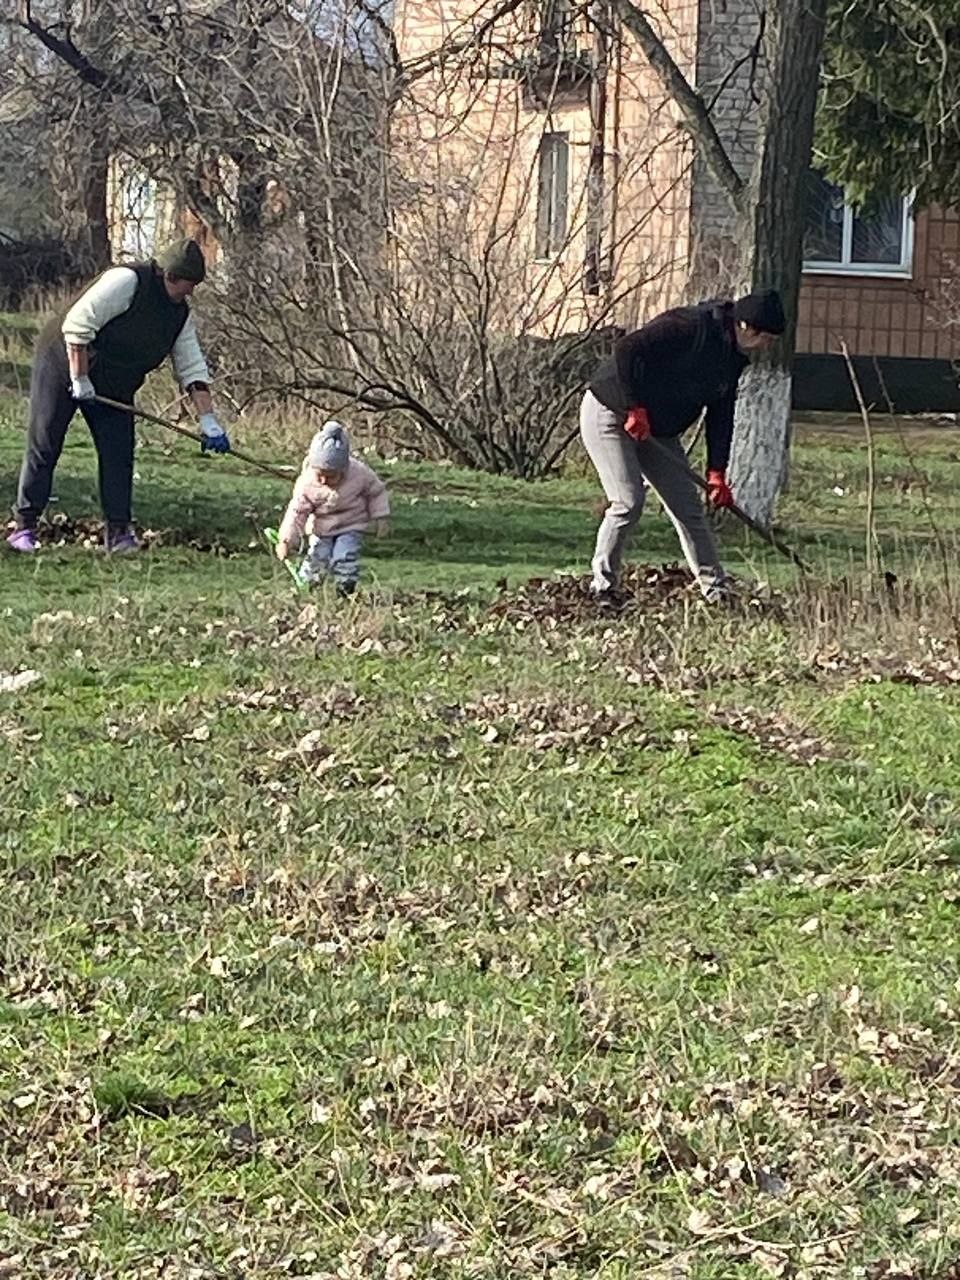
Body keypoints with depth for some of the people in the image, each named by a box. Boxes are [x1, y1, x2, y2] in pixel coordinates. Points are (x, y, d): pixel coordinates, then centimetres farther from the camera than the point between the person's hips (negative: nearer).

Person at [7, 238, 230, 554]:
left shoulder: (180, 313, 1)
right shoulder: (127, 282, -22)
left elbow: (192, 368, 3)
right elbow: (76, 325, -25)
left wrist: (208, 420, -6)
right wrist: (80, 380, -22)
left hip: (112, 388, 7)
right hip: (63, 364, -7)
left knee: (119, 455, -2)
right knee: (43, 448, -5)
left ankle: (118, 531, 1)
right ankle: (24, 526, -1)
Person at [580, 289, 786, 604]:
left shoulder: (734, 359, 3)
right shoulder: (689, 327, -25)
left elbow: (721, 418, 5)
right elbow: (627, 350, -30)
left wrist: (716, 472, -4)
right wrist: (635, 409, -28)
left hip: (657, 430, 9)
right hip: (610, 415, -9)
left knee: (688, 505, 5)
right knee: (628, 502, -18)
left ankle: (716, 589, 11)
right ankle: (603, 586, -4)